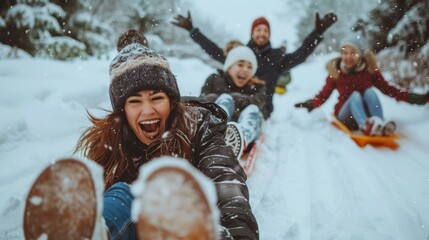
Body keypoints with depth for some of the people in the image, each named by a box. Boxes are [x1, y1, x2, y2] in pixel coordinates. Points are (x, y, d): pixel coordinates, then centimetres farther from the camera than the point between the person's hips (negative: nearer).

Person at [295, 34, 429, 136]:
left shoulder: (370, 69, -1)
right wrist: (310, 104, -23)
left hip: (367, 112, 1)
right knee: (355, 95, -28)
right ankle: (365, 126, -55)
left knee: (370, 91, -24)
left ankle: (381, 125, -41)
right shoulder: (335, 71, -4)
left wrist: (413, 98, -2)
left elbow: (387, 89, 5)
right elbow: (323, 95, -3)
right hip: (346, 116, -1)